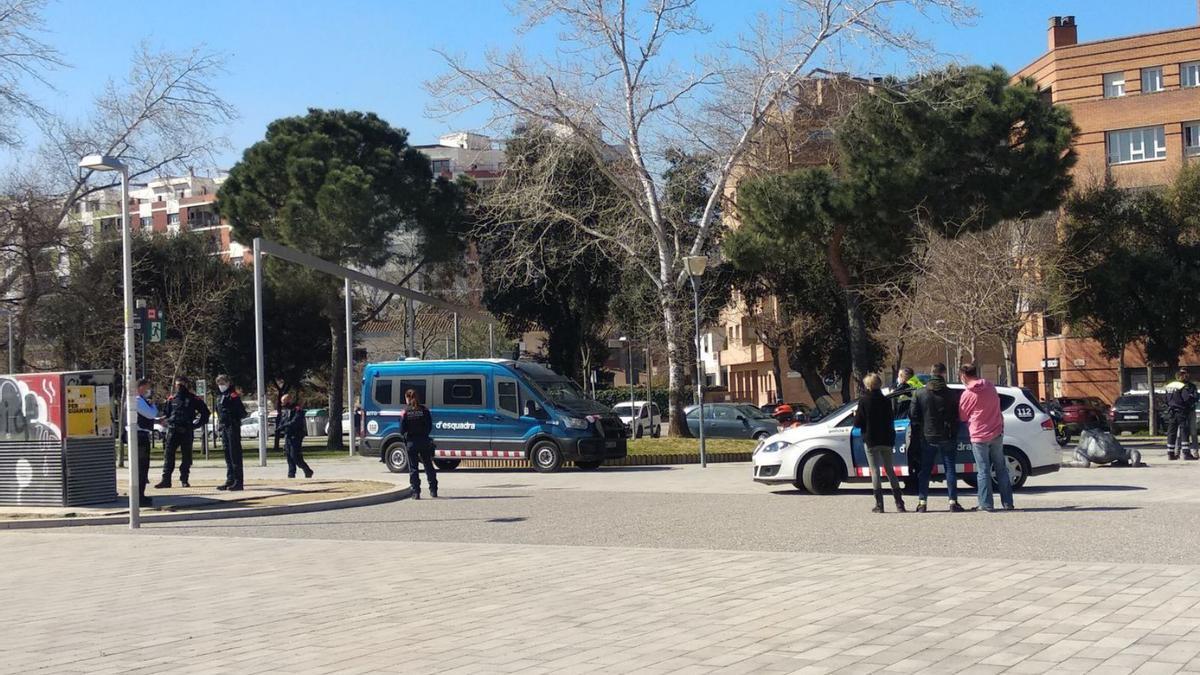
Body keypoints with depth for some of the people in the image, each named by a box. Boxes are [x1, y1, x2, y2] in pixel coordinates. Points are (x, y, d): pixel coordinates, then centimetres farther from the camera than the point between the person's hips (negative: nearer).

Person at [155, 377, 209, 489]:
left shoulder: (193, 399, 2)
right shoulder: (171, 399, 10)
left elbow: (205, 412, 7)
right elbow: (164, 413, 20)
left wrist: (197, 424, 1)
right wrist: (168, 423, 1)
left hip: (187, 432, -2)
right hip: (173, 431, 2)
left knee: (186, 456, 2)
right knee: (168, 454, -5)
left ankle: (184, 480, 10)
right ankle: (166, 480, -5)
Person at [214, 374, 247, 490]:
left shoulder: (233, 395, -8)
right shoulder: (219, 397, 18)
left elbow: (242, 412, -12)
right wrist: (219, 422, 14)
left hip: (233, 428, -9)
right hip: (224, 428, 9)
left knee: (235, 455, -8)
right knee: (228, 456, 11)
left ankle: (238, 482, -7)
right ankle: (230, 480, 16)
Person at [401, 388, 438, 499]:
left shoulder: (406, 411, -7)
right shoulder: (424, 410, -2)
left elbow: (402, 430, -7)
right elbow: (429, 427, 0)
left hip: (411, 443, -2)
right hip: (424, 441, 2)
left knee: (413, 468, 5)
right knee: (429, 466, 14)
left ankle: (416, 492, 0)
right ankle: (433, 490, 17)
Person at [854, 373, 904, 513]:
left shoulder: (864, 401, -10)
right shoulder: (886, 400, 4)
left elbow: (858, 423, -9)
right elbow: (890, 420, 9)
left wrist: (855, 415, 10)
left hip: (871, 440, -4)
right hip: (886, 440, 4)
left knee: (875, 470, -1)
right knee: (890, 469, 12)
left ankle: (879, 504, -5)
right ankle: (899, 503, 10)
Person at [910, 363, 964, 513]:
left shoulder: (919, 393, -2)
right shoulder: (949, 394, -3)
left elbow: (914, 416, -2)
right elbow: (956, 416, 1)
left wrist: (914, 436, 5)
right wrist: (954, 435, 12)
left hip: (927, 437, 1)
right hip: (946, 437, -1)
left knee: (924, 471, 7)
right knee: (950, 469, 5)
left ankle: (922, 502, 5)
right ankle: (953, 502, 2)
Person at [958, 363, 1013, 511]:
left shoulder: (967, 394, -11)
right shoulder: (991, 387, 4)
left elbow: (962, 417, -1)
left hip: (979, 436, -5)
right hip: (997, 433, 5)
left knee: (983, 471, 1)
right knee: (1001, 469, 11)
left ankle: (986, 504, 1)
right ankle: (1007, 503, 13)